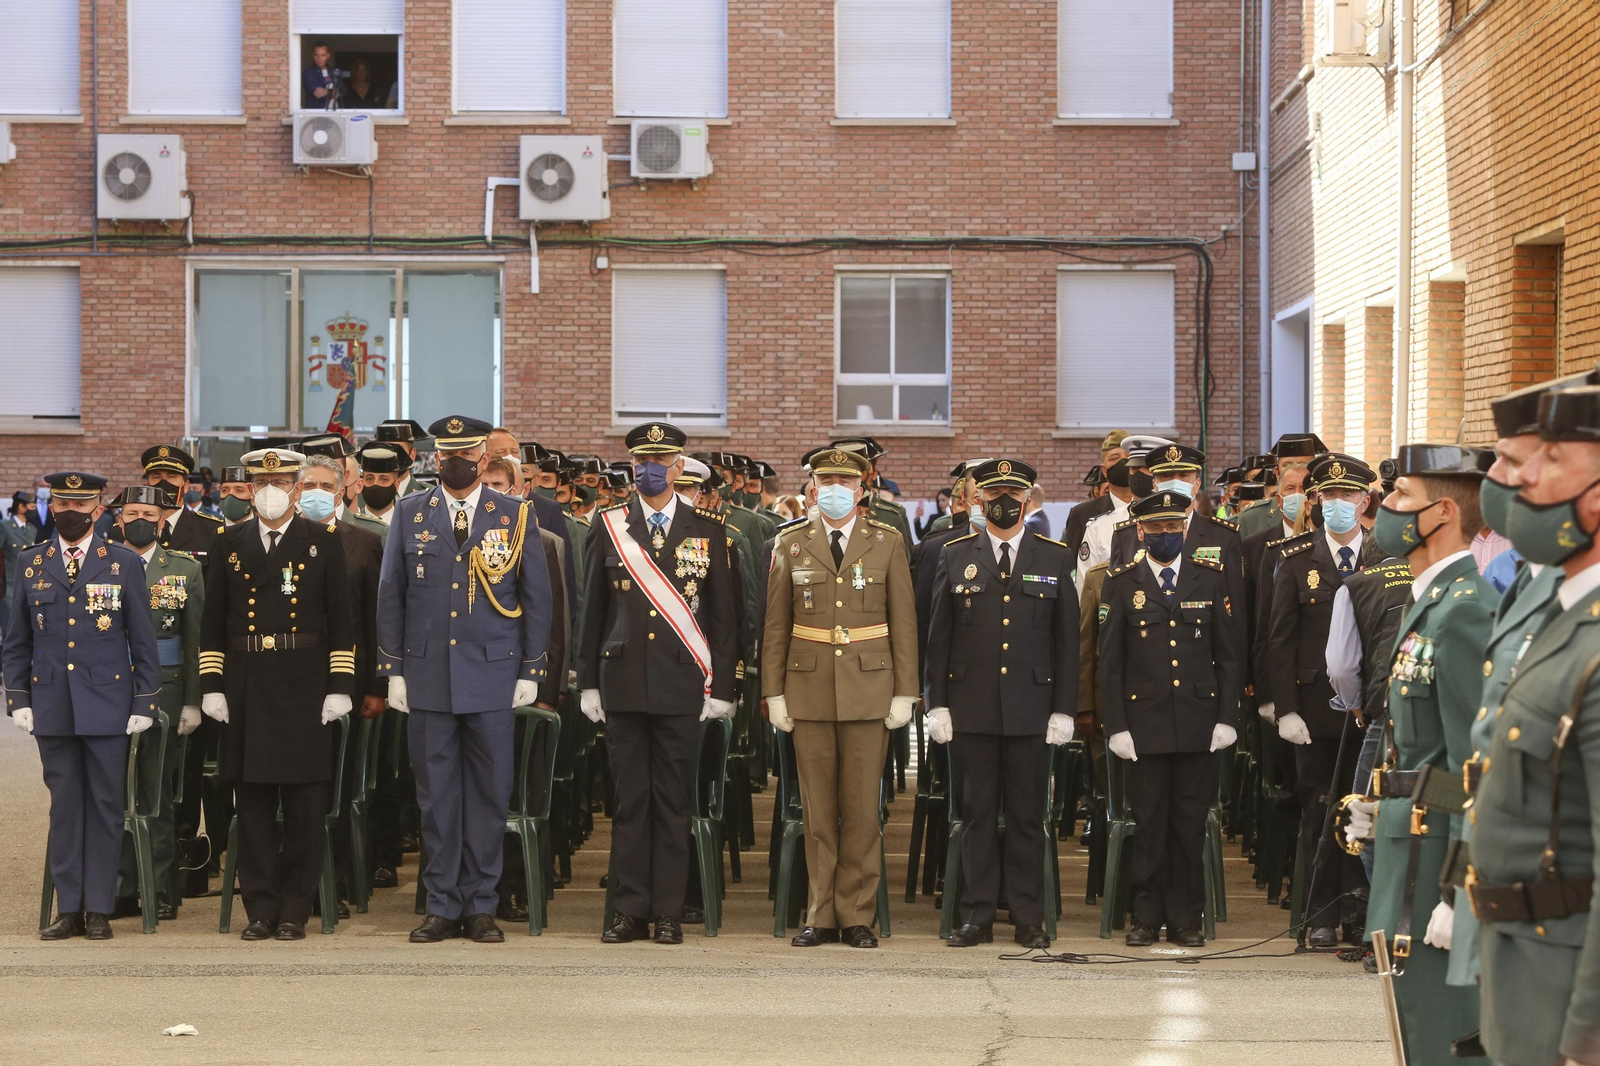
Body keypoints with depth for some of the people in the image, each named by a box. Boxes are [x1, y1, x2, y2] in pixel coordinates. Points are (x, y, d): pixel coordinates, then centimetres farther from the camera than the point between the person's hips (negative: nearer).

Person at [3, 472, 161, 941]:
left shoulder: (124, 564, 3)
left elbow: (144, 642, 3)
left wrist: (145, 704, -2)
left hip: (107, 705, -2)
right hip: (52, 708, 2)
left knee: (105, 807, 1)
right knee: (64, 806, 4)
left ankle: (99, 909, 6)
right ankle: (69, 909, 9)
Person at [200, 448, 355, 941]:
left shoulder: (323, 542, 4)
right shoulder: (230, 544, 9)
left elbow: (341, 620, 2)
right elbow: (212, 622, 10)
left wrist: (340, 688, -5)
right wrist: (211, 686, 2)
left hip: (305, 687, -2)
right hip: (246, 688, 2)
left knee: (304, 807, 1)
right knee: (252, 805, 3)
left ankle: (295, 910, 8)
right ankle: (260, 909, 9)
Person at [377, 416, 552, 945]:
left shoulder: (516, 516, 4)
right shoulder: (410, 514, 7)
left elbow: (536, 598, 6)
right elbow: (391, 595, 9)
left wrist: (532, 670, 2)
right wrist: (393, 669, 4)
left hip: (492, 677, -1)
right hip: (428, 677, 1)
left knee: (489, 793, 2)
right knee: (436, 794, 4)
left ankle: (481, 906, 10)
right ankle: (442, 906, 10)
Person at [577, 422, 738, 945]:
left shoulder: (708, 529, 5)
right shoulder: (608, 527, 8)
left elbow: (724, 613, 5)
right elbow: (592, 610, 10)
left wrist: (722, 686, 0)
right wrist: (588, 682, 6)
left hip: (681, 683, -1)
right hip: (623, 681, 1)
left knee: (672, 799, 2)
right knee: (629, 798, 3)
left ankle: (669, 912, 8)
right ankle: (631, 910, 9)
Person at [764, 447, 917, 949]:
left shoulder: (887, 543, 4)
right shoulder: (791, 544, 7)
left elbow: (903, 621, 4)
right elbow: (776, 624, 8)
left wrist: (904, 693, -1)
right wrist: (774, 693, 3)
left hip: (869, 690, -1)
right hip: (810, 690, 1)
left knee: (862, 808, 1)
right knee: (817, 808, 4)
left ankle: (856, 916, 8)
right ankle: (821, 915, 10)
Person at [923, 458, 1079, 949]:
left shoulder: (1054, 558, 6)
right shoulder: (955, 556, 7)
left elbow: (1067, 639, 6)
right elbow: (939, 636, 7)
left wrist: (1064, 709, 0)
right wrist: (937, 703, 1)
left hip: (1031, 708, 0)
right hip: (971, 707, 0)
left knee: (1027, 816, 3)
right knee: (977, 814, 3)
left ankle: (1028, 919, 9)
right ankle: (977, 916, 9)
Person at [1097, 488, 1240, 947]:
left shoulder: (1210, 578, 7)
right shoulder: (1120, 583, 4)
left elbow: (1228, 654, 7)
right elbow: (1110, 662, 3)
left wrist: (1227, 717, 0)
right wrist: (1116, 726, -4)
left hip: (1198, 721, 1)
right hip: (1144, 720, -1)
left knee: (1190, 822, 4)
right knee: (1148, 820, 2)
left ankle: (1185, 917, 11)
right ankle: (1146, 916, 11)